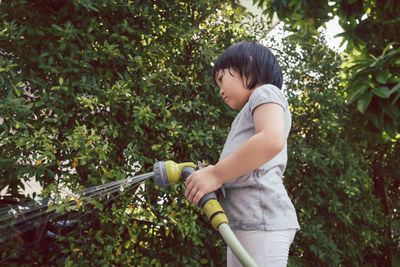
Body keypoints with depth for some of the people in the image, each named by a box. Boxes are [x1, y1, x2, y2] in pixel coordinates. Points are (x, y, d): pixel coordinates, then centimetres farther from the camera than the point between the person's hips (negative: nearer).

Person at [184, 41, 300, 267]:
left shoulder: (266, 92, 3)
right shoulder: (248, 115, 31)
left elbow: (272, 140, -19)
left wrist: (216, 174, -15)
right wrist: (205, 177, 11)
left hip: (262, 218, -9)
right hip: (245, 223, 9)